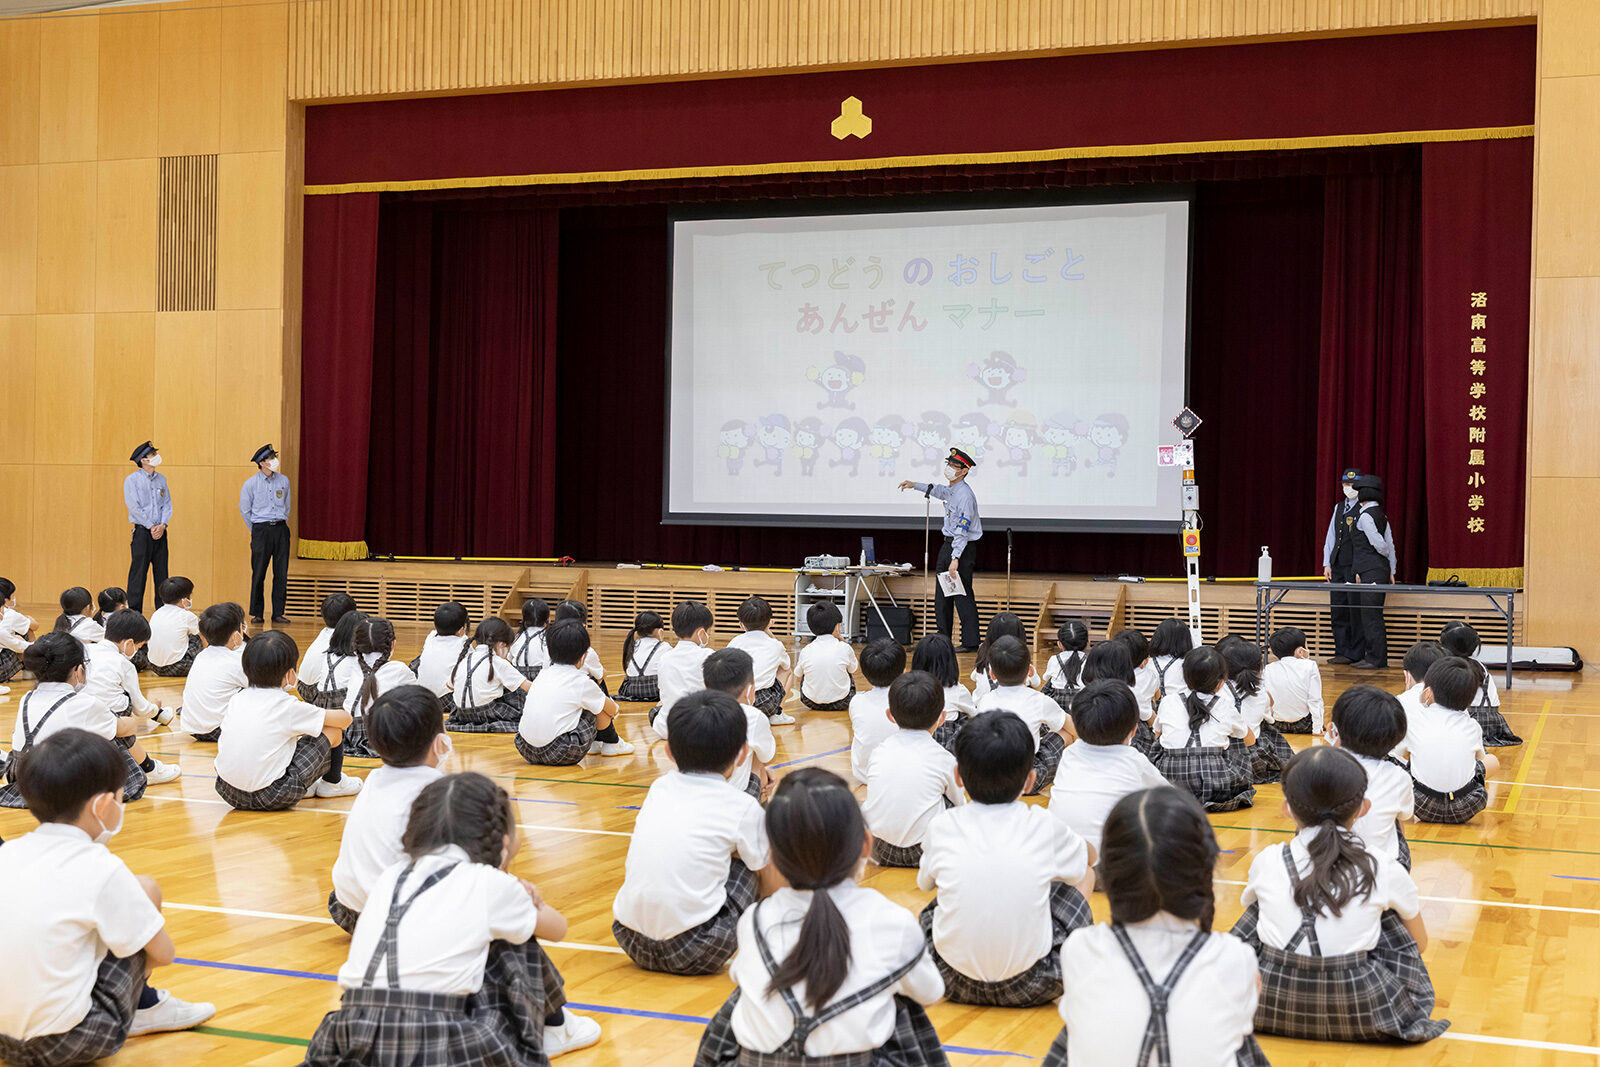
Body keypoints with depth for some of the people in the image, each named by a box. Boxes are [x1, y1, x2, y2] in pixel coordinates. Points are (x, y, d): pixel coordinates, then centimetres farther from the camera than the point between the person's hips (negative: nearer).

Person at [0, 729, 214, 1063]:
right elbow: (164, 954, -3)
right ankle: (144, 1006, 21)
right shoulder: (101, 869, -12)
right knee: (145, 888, 5)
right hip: (67, 1043, -6)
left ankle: (141, 1003, 29)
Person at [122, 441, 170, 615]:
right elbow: (134, 507, -10)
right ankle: (134, 612, -2)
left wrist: (162, 525, -7)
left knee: (162, 573, 6)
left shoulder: (161, 479, 12)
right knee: (139, 572, -5)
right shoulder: (132, 480, -4)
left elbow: (167, 504, 9)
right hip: (142, 532, -5)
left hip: (160, 533, 5)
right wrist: (151, 527, -14)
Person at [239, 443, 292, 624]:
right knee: (258, 574, 0)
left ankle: (278, 613, 6)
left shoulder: (283, 480, 8)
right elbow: (244, 509, 8)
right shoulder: (251, 483, -2)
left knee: (281, 574, 1)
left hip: (281, 529, 3)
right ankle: (256, 613, 8)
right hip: (261, 530, -3)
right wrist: (256, 531, 10)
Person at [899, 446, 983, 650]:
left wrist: (955, 558, -29)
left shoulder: (965, 496, -19)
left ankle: (970, 643, -6)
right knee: (942, 596, 12)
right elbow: (939, 490, 37)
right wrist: (915, 485, 41)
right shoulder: (951, 491, 10)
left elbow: (963, 531, -24)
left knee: (962, 596, -10)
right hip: (948, 544, 10)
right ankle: (943, 640, 20)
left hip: (963, 548, -10)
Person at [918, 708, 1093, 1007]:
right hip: (1031, 989, -1)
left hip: (953, 982, 2)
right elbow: (1089, 857, 17)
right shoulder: (1046, 829, -8)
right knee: (1084, 873, 21)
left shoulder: (942, 827, -6)